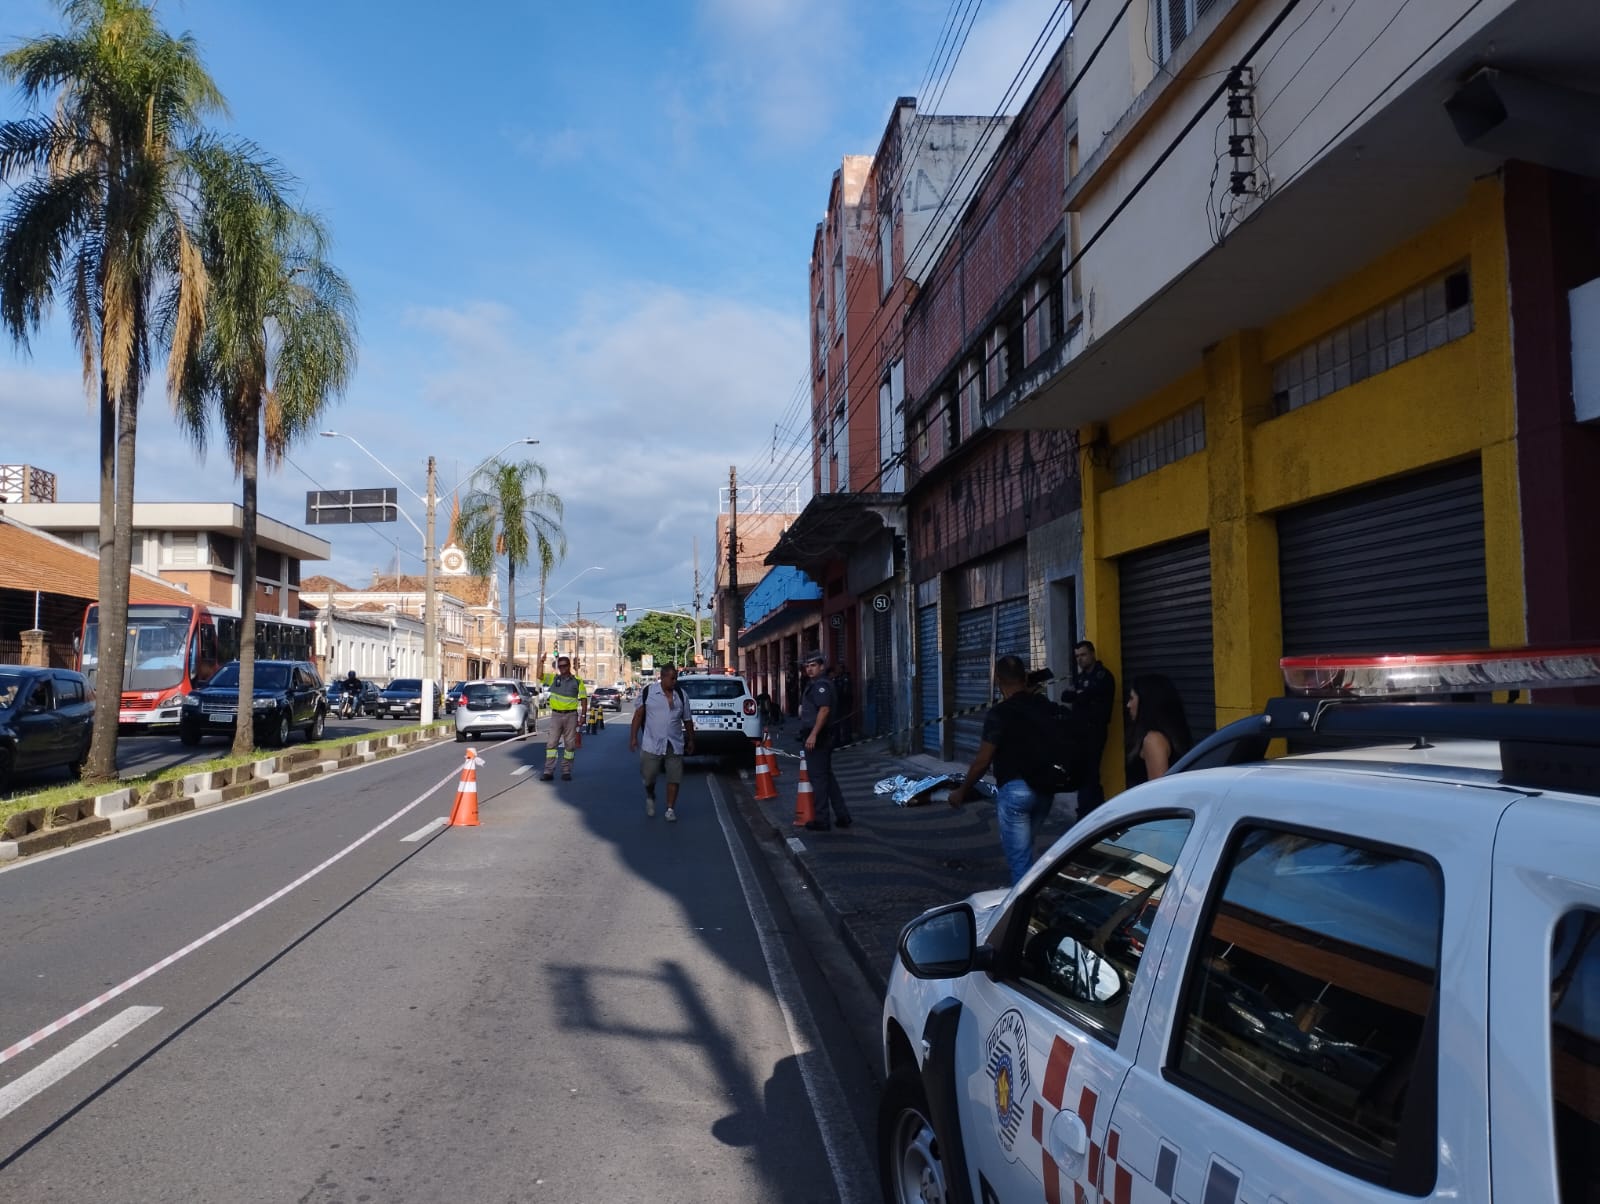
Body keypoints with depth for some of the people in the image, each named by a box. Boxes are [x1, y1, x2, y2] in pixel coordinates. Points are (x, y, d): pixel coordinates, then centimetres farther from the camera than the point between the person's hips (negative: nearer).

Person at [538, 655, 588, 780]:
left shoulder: (577, 681, 2)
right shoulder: (553, 678, 7)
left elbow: (583, 699, 2)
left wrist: (582, 716, -4)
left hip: (571, 715, -1)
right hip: (556, 715, 1)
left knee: (570, 744, 3)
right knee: (551, 743, -2)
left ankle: (566, 771, 11)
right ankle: (548, 771, 1)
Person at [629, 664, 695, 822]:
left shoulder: (681, 695, 5)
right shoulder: (648, 692, -2)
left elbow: (687, 720, 13)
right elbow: (638, 715, 0)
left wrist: (691, 740, 16)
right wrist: (633, 737, -4)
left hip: (675, 746, 2)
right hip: (652, 745, -2)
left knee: (674, 778, 0)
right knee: (648, 777, 6)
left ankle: (670, 809, 11)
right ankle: (650, 798, 36)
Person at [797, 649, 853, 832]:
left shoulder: (820, 685, -14)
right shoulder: (815, 684, 18)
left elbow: (824, 709, -26)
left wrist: (813, 735, -30)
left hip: (816, 737, -11)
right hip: (823, 737, 11)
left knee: (818, 777, -5)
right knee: (827, 776, 15)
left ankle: (822, 820, 0)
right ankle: (842, 816, 18)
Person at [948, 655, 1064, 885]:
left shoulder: (999, 713, -13)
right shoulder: (1046, 705, 4)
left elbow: (982, 761, -11)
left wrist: (961, 791, 2)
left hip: (1015, 789, -7)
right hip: (1045, 789, 7)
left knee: (1019, 857, 0)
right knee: (1021, 848, 24)